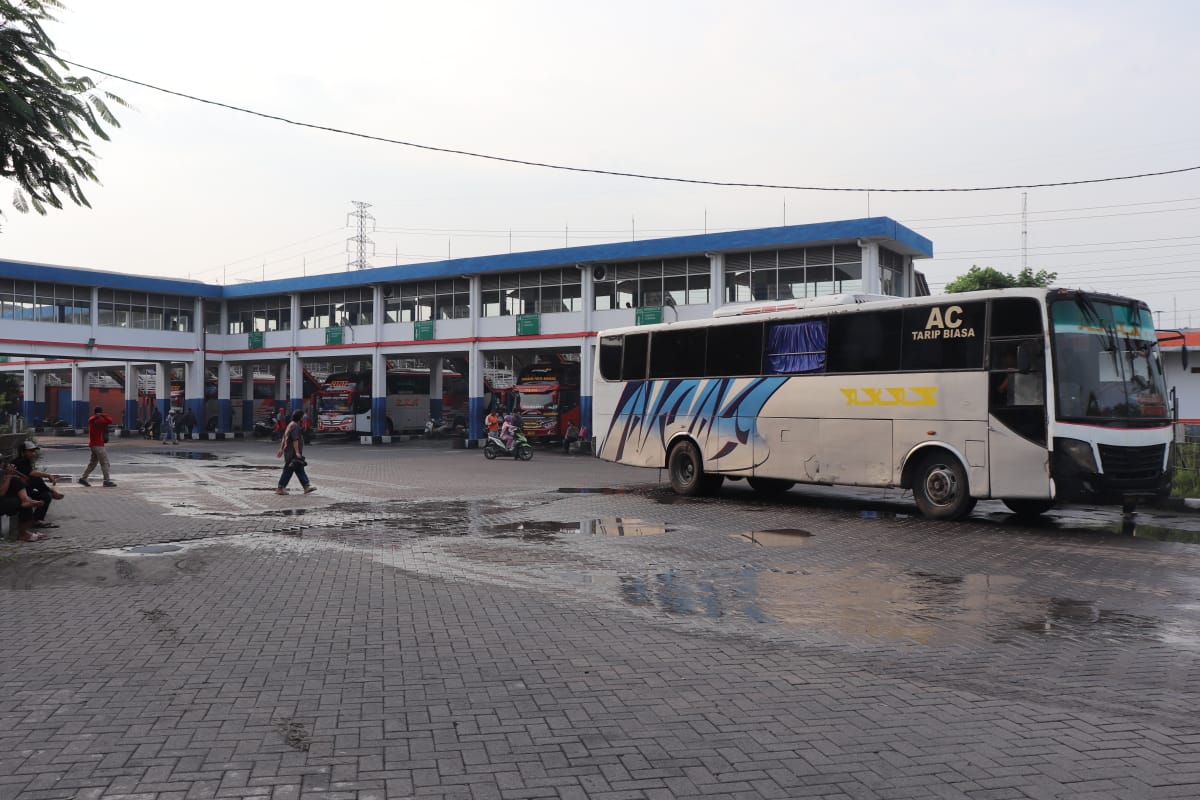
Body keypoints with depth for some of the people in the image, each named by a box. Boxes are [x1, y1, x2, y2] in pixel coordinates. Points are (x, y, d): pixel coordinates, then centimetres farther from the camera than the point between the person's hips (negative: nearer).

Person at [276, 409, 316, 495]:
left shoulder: (290, 425, 16)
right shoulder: (295, 426, -17)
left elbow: (284, 438, 20)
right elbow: (295, 440, -22)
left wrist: (281, 449, 23)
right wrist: (297, 452, -23)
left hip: (289, 451, 11)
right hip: (293, 452, -11)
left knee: (300, 469, 11)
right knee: (289, 470, -5)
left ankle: (306, 486, 13)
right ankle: (280, 488, -1)